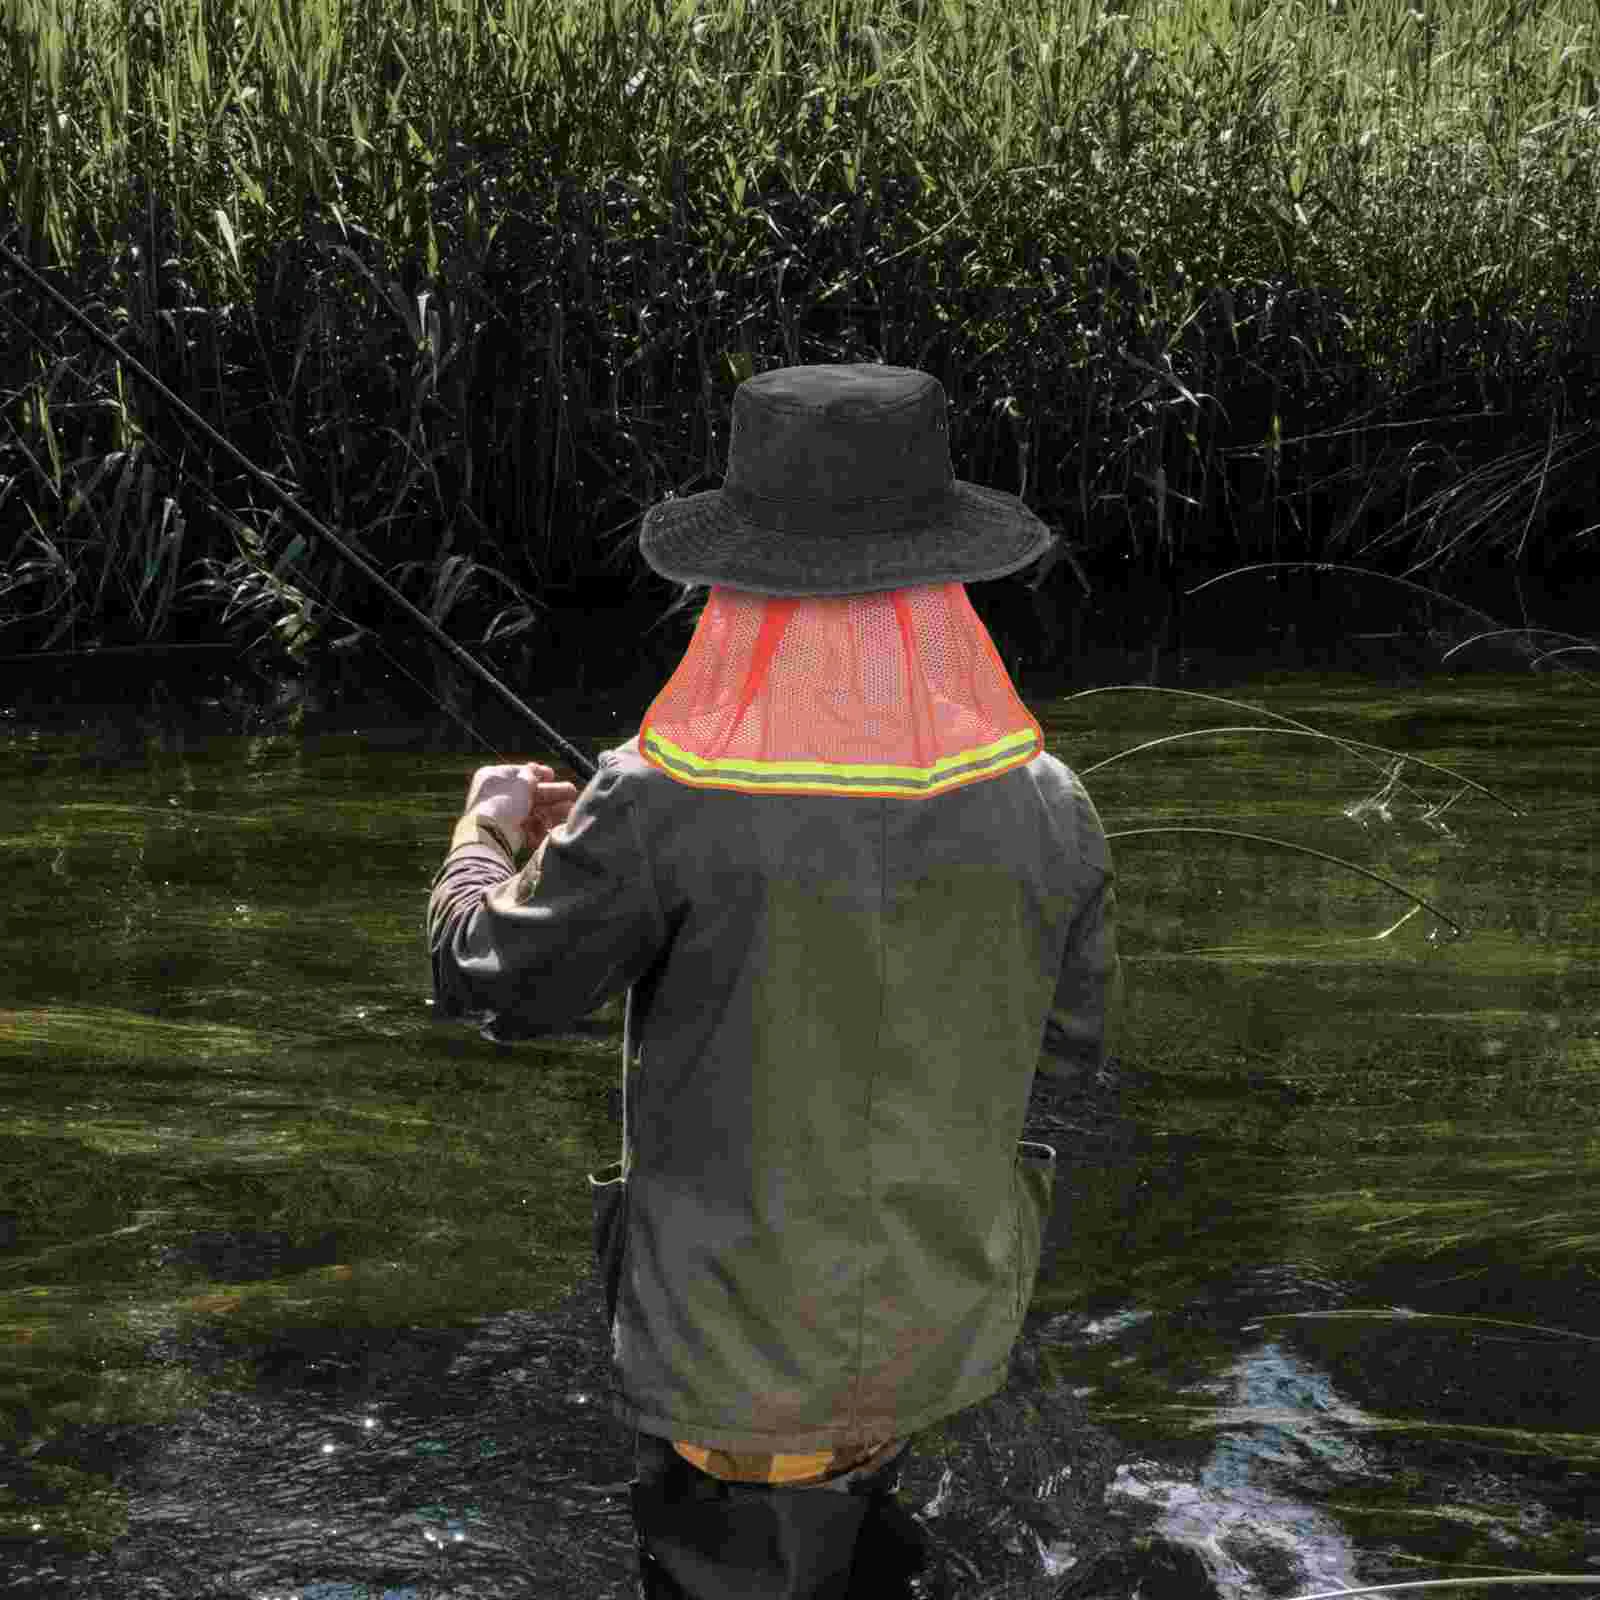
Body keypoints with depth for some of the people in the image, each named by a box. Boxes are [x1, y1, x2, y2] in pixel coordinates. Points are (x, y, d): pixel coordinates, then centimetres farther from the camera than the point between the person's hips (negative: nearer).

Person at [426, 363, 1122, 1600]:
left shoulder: (667, 810, -27)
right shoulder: (1039, 808, -16)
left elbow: (495, 977, -10)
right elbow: (1072, 1037, 0)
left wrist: (489, 829, 10)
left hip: (742, 1340, -3)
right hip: (949, 1318, 4)